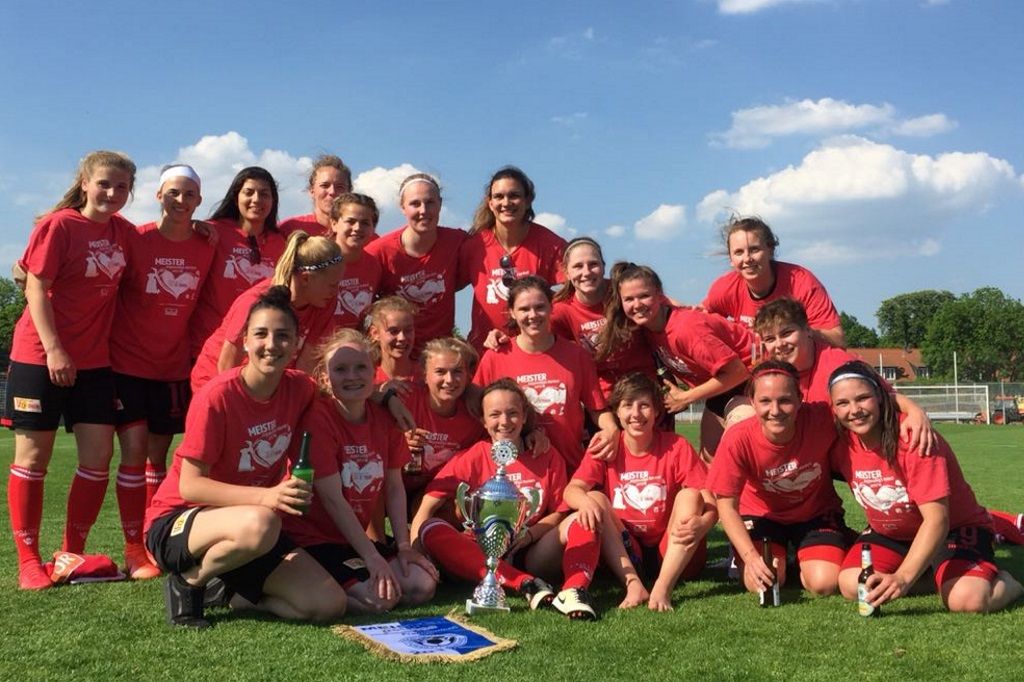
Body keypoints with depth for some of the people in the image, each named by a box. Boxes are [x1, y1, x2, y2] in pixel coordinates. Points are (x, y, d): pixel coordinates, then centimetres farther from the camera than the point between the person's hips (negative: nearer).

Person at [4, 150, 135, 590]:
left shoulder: (124, 232, 7)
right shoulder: (58, 225, -9)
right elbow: (35, 288, -12)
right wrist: (54, 349, -18)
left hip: (94, 360, 5)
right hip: (40, 356, -5)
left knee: (99, 456, 3)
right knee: (33, 456, 3)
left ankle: (72, 553, 17)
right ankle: (28, 561, 13)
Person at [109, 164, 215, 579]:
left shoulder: (207, 248, 1)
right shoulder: (135, 240, -7)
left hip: (174, 366, 3)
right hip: (128, 363, -3)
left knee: (158, 455, 9)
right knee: (134, 451, -7)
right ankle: (133, 550, 1)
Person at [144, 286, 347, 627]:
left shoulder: (301, 389, -5)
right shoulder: (218, 395, -20)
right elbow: (189, 485, -21)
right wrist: (265, 497, -34)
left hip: (254, 525, 6)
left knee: (329, 604, -11)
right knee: (259, 524, -40)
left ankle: (223, 592, 10)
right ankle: (189, 581, -8)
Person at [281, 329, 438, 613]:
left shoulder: (384, 419, 4)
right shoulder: (319, 418, -16)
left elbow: (395, 488, 8)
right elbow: (332, 499, -19)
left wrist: (404, 546, -2)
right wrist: (372, 557, -19)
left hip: (356, 538, 7)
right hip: (313, 539, -7)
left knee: (423, 587, -9)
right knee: (381, 598, -24)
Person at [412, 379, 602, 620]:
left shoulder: (547, 457, 5)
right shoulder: (472, 459, 1)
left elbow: (559, 513, 5)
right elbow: (426, 507, -6)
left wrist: (529, 534, -14)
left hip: (530, 555, 1)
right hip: (482, 556, -1)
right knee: (432, 531, -29)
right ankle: (527, 585, -36)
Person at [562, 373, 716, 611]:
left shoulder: (676, 447, -5)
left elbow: (711, 502, -11)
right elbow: (572, 490, -14)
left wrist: (702, 524, -35)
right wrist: (585, 501, -39)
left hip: (672, 553, -1)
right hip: (624, 553, 1)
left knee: (689, 495, -22)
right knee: (595, 499, -19)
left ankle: (663, 588, -35)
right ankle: (633, 585, -34)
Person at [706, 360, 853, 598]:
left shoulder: (820, 418, -30)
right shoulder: (738, 440, -29)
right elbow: (727, 505, -20)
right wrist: (750, 556, -31)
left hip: (816, 513, 0)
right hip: (761, 514, 0)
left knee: (824, 584, -19)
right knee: (762, 584, -19)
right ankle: (779, 556, 17)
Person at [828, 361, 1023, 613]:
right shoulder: (842, 445, -12)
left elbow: (936, 520, -32)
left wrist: (902, 578, -43)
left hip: (953, 529, -5)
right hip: (890, 534, 6)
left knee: (967, 599, -33)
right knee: (851, 585, -21)